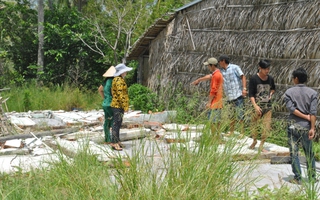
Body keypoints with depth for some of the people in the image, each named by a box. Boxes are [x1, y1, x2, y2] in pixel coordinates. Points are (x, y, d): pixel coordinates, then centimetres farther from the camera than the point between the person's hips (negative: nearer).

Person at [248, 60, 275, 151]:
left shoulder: (270, 79, 3)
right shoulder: (254, 79, -9)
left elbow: (273, 88, 25)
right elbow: (251, 94, -11)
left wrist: (270, 93, 4)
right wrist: (255, 106, -21)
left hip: (268, 107, 3)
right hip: (257, 107, -3)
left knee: (266, 127, 0)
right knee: (254, 125, 9)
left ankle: (261, 146, 16)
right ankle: (254, 141, 37)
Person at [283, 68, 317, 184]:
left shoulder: (289, 92, -2)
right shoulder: (312, 93, 0)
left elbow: (291, 108, -13)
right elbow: (313, 112, -8)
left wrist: (305, 117, -7)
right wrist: (312, 128, -9)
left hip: (293, 126, -1)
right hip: (306, 126, 1)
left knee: (294, 153, 4)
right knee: (309, 153, 14)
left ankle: (297, 178, 5)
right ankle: (312, 177, 21)